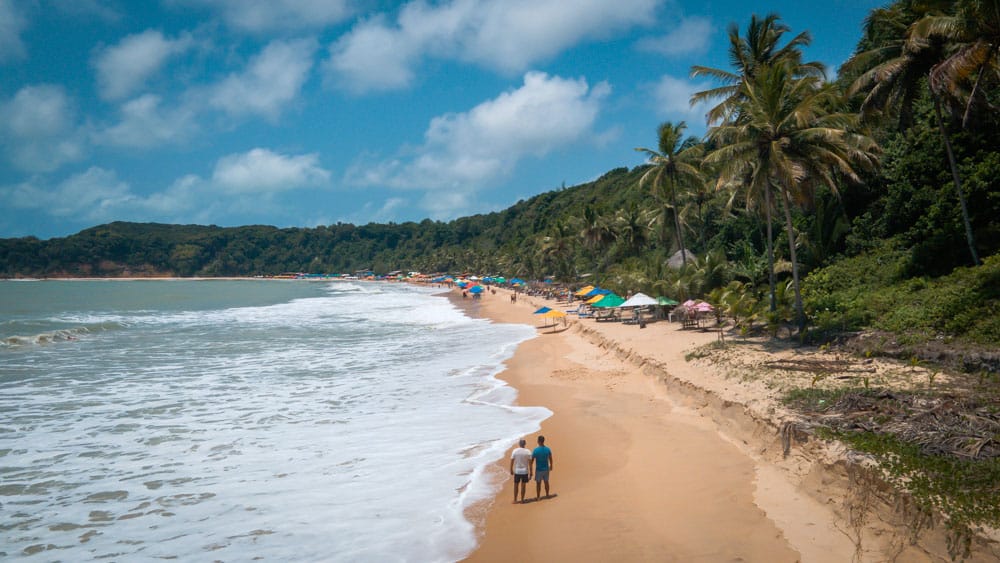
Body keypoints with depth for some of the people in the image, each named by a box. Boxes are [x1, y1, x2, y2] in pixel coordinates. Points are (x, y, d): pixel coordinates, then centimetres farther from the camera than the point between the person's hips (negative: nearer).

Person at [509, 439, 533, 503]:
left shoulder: (515, 451, -9)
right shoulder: (528, 451, -8)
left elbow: (512, 461, -5)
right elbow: (530, 463, -6)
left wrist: (511, 470, 8)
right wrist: (530, 473, 1)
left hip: (517, 471, 0)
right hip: (525, 471, 0)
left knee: (516, 485, 12)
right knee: (523, 486, 11)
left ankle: (515, 500, 16)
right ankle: (522, 500, 16)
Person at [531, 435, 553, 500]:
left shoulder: (535, 450, -16)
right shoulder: (548, 449, -6)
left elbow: (532, 460, -11)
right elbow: (550, 459, 4)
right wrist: (551, 466, 20)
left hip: (539, 469, -3)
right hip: (546, 469, 3)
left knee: (538, 483, 7)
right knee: (546, 482, 17)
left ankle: (538, 497, 14)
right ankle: (547, 495, 28)